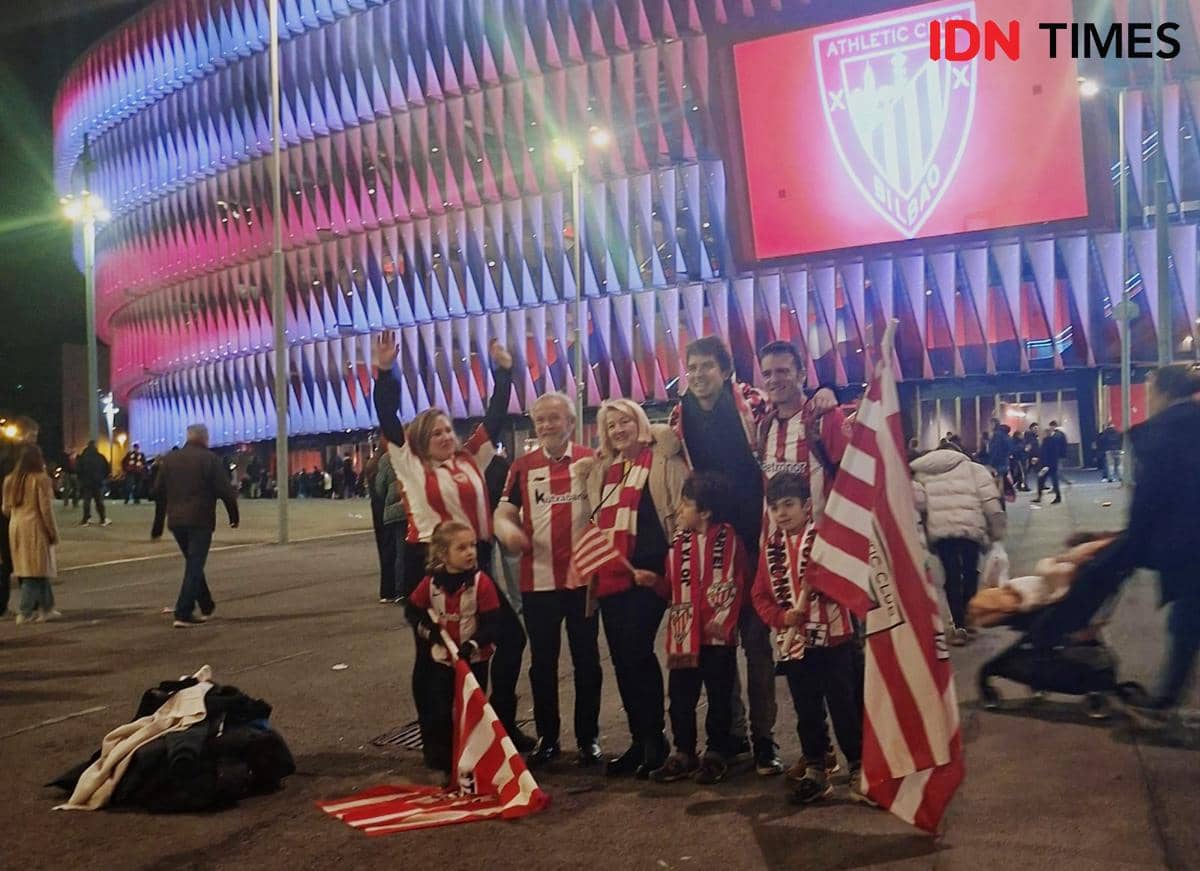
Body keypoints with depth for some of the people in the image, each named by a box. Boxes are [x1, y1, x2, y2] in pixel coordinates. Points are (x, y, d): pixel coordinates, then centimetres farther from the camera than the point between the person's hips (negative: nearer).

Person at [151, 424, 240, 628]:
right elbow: (225, 490, -9)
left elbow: (158, 493, 13)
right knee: (194, 567, -3)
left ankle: (207, 606, 26)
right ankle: (183, 614, -8)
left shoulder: (169, 459, 12)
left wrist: (158, 525, 18)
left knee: (193, 564, 19)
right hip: (200, 521, -6)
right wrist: (234, 515, 3)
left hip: (176, 521, 6)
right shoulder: (210, 459, -5)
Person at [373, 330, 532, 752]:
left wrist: (503, 373, 7)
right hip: (428, 565, -4)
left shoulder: (470, 459, 9)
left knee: (510, 635, 6)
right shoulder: (410, 464, 0)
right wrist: (386, 372, -16)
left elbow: (495, 418, 11)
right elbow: (388, 419, -8)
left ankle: (501, 722, 21)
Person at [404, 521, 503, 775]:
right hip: (440, 659, 2)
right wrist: (426, 628, -9)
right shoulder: (431, 582, -7)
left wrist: (474, 643, -28)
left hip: (474, 660, -2)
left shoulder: (482, 582, -16)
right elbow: (412, 610, 7)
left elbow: (492, 622, -16)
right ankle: (440, 760, 25)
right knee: (438, 712, 9)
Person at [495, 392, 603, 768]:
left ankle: (589, 738, 21)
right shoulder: (523, 465, 6)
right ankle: (546, 737, 24)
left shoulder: (590, 459, 1)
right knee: (542, 662, 11)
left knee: (586, 660, 9)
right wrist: (507, 528, -18)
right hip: (537, 579, 2)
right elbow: (504, 510, 4)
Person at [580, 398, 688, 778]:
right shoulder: (601, 470, 19)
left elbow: (680, 509, -7)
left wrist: (661, 566, -14)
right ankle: (639, 740, 18)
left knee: (637, 652, -12)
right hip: (610, 577, 7)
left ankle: (654, 739, 2)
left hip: (647, 572, -6)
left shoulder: (662, 460, 0)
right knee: (622, 658, 8)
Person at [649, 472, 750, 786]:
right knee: (680, 696, 9)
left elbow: (735, 585, -7)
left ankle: (717, 755, 21)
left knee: (719, 696, 8)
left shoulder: (728, 540, -8)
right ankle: (683, 753, 22)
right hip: (684, 633, 5)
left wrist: (722, 620, -11)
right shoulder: (679, 539, 7)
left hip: (717, 634, -4)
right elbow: (671, 582, 12)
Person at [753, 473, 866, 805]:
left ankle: (858, 769, 17)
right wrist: (782, 617, -10)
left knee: (845, 706, 3)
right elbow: (760, 595, 6)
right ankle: (815, 772, 27)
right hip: (793, 642, 4)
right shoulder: (771, 548, 7)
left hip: (833, 637, -4)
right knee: (807, 711, 14)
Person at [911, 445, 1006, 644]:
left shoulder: (920, 473, 20)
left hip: (939, 530, 1)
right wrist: (996, 531, 9)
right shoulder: (972, 468, 16)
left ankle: (959, 625, 2)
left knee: (952, 576, 8)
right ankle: (967, 618, 23)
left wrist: (923, 532, 11)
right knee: (970, 572, 16)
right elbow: (990, 501, 4)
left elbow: (917, 503, 4)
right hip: (970, 527, -1)